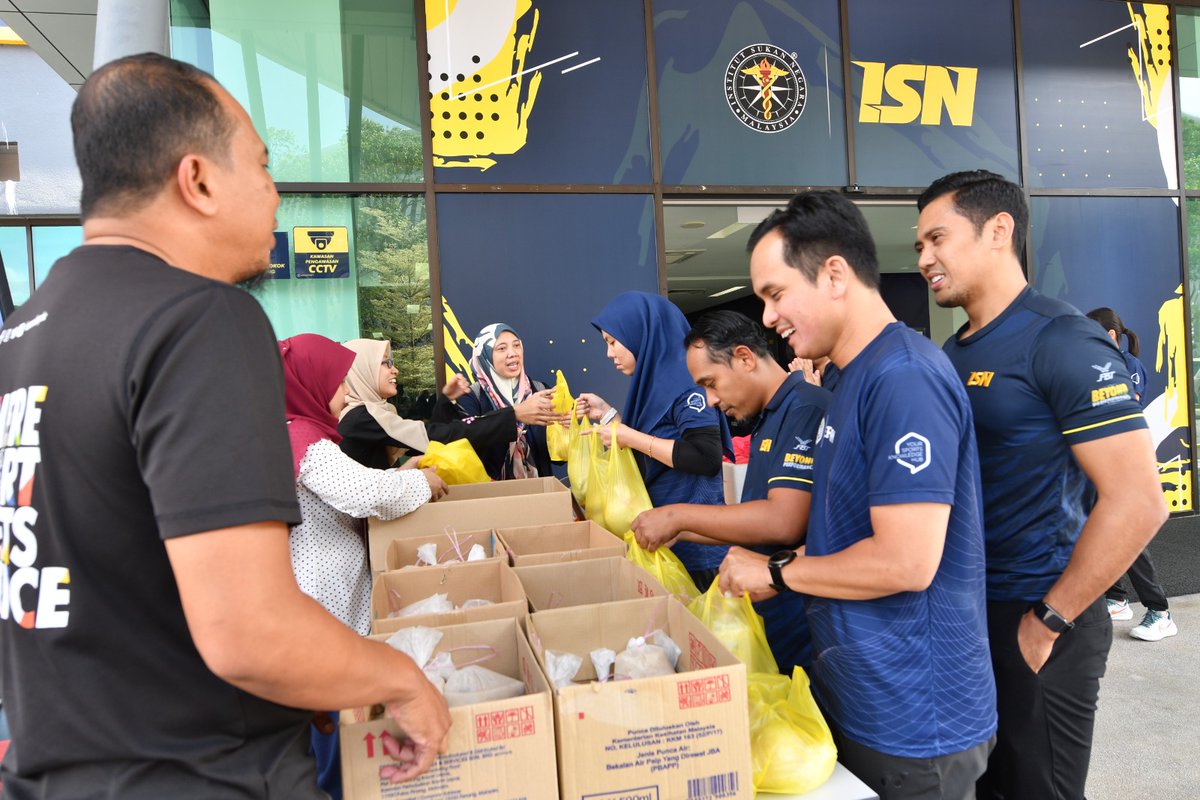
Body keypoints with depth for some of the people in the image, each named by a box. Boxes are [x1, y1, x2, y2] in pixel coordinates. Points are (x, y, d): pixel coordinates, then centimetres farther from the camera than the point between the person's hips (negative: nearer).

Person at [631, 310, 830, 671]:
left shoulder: (805, 407, -18)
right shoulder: (766, 420, 13)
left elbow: (783, 522, -27)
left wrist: (679, 516, -17)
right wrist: (678, 531, 9)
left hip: (801, 628, -9)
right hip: (769, 614, 9)